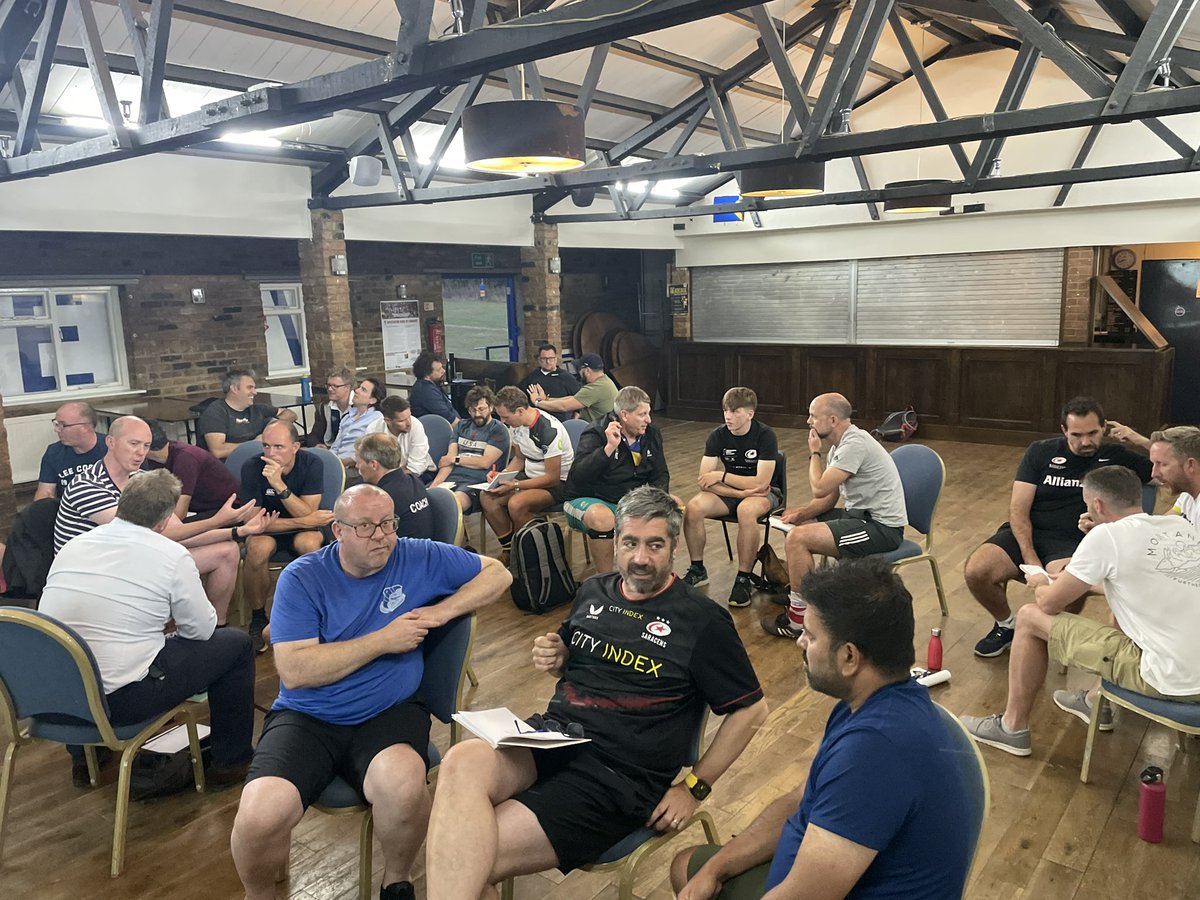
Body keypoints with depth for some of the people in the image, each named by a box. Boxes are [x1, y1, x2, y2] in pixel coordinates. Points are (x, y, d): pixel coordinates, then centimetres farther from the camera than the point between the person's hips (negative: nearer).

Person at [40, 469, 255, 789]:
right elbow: (201, 630, -1)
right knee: (236, 644, 10)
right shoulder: (172, 556, -9)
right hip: (121, 700, -6)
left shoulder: (72, 546, 6)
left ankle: (83, 758, 43)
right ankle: (231, 762, 22)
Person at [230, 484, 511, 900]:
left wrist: (443, 609, -5)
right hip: (307, 718, 0)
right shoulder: (302, 578, -4)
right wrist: (383, 640, -13)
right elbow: (294, 671, -13)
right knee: (261, 816, -26)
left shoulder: (421, 558, 2)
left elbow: (497, 573, 10)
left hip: (389, 712, 1)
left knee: (403, 785, -32)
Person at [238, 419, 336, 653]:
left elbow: (308, 514, -23)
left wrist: (279, 485, -36)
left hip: (303, 529, 0)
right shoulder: (252, 468, -18)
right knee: (258, 548, -34)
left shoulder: (311, 463, -18)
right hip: (267, 530, 0)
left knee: (309, 543, -34)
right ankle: (258, 619, -10)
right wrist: (306, 521, -25)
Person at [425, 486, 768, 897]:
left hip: (620, 775, -5)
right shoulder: (593, 591, 13)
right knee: (462, 763, -30)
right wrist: (554, 660, 4)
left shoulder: (703, 621, -3)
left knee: (470, 852, -26)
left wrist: (694, 787, 0)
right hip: (550, 738, 5)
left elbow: (751, 709, 3)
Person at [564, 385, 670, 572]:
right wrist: (609, 447, -36)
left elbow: (660, 475, 11)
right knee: (603, 517, -39)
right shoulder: (596, 435, -15)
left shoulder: (651, 435, 3)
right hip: (587, 501, -6)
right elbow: (577, 476, -29)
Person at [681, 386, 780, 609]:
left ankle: (743, 579, -25)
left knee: (746, 511, -39)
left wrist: (722, 475, -21)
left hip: (764, 493, -4)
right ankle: (697, 570, -3)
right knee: (693, 508, -24)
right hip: (730, 492, 4)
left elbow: (761, 482, -23)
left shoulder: (765, 436, -17)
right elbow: (704, 480, -13)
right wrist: (742, 492, -24)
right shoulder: (718, 436, -6)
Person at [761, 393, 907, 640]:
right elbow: (830, 497, 15)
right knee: (796, 523, 18)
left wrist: (814, 453, -7)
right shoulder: (842, 443, 11)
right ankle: (795, 590, 28)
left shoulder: (854, 444, -22)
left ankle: (798, 620, -12)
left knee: (797, 538, -23)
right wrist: (802, 512, -2)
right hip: (861, 514, 11)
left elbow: (820, 489, -23)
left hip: (882, 527, -11)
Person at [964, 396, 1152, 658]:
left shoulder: (1117, 457, 7)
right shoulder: (1040, 452, 5)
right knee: (975, 573, -24)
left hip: (1072, 542, -2)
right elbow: (1018, 510, -2)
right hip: (1026, 533, 2)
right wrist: (1029, 558, -15)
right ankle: (1006, 625, 9)